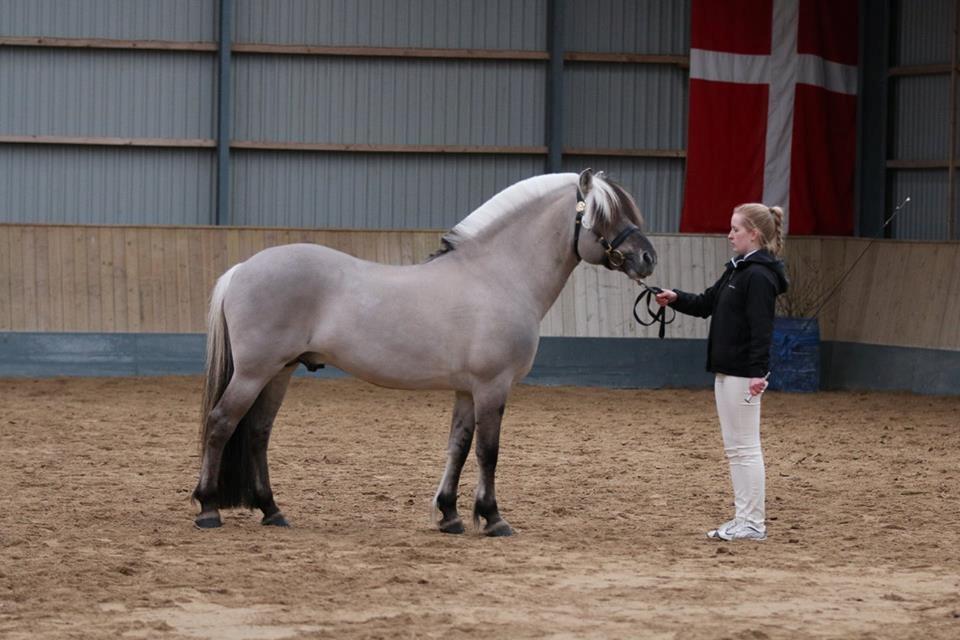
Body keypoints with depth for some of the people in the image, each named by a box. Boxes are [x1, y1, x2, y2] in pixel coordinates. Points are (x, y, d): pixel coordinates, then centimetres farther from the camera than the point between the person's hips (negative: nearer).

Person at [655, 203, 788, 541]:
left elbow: (761, 329, -22)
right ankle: (744, 519, 17)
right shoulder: (737, 270, 15)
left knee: (745, 448, -6)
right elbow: (707, 304, 23)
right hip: (726, 371, 10)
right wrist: (676, 299, 6)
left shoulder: (759, 276, -16)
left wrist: (757, 372, -28)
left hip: (743, 373, -10)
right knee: (734, 448, 12)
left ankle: (754, 523, -2)